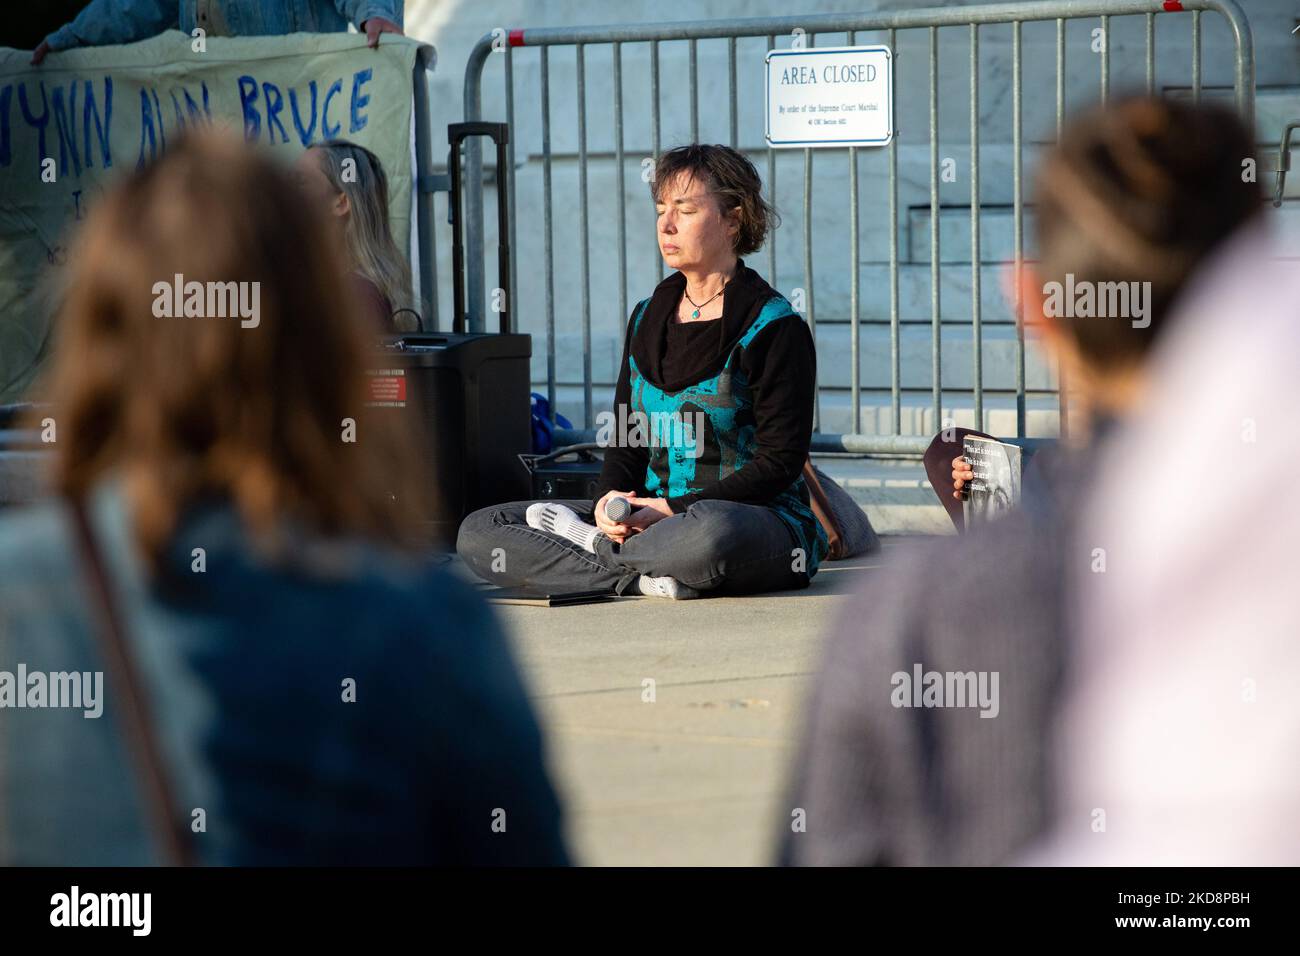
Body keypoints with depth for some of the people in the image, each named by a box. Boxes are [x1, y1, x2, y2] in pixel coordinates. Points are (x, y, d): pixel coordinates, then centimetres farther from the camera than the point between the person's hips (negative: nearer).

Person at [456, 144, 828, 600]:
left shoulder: (774, 328, -6)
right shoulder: (647, 318, 15)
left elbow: (780, 460, -11)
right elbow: (626, 438, 15)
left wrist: (673, 509, -18)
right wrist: (610, 501, -10)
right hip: (652, 512, 6)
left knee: (709, 535, -45)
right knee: (479, 532, -8)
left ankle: (595, 544, -14)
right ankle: (644, 577, -21)